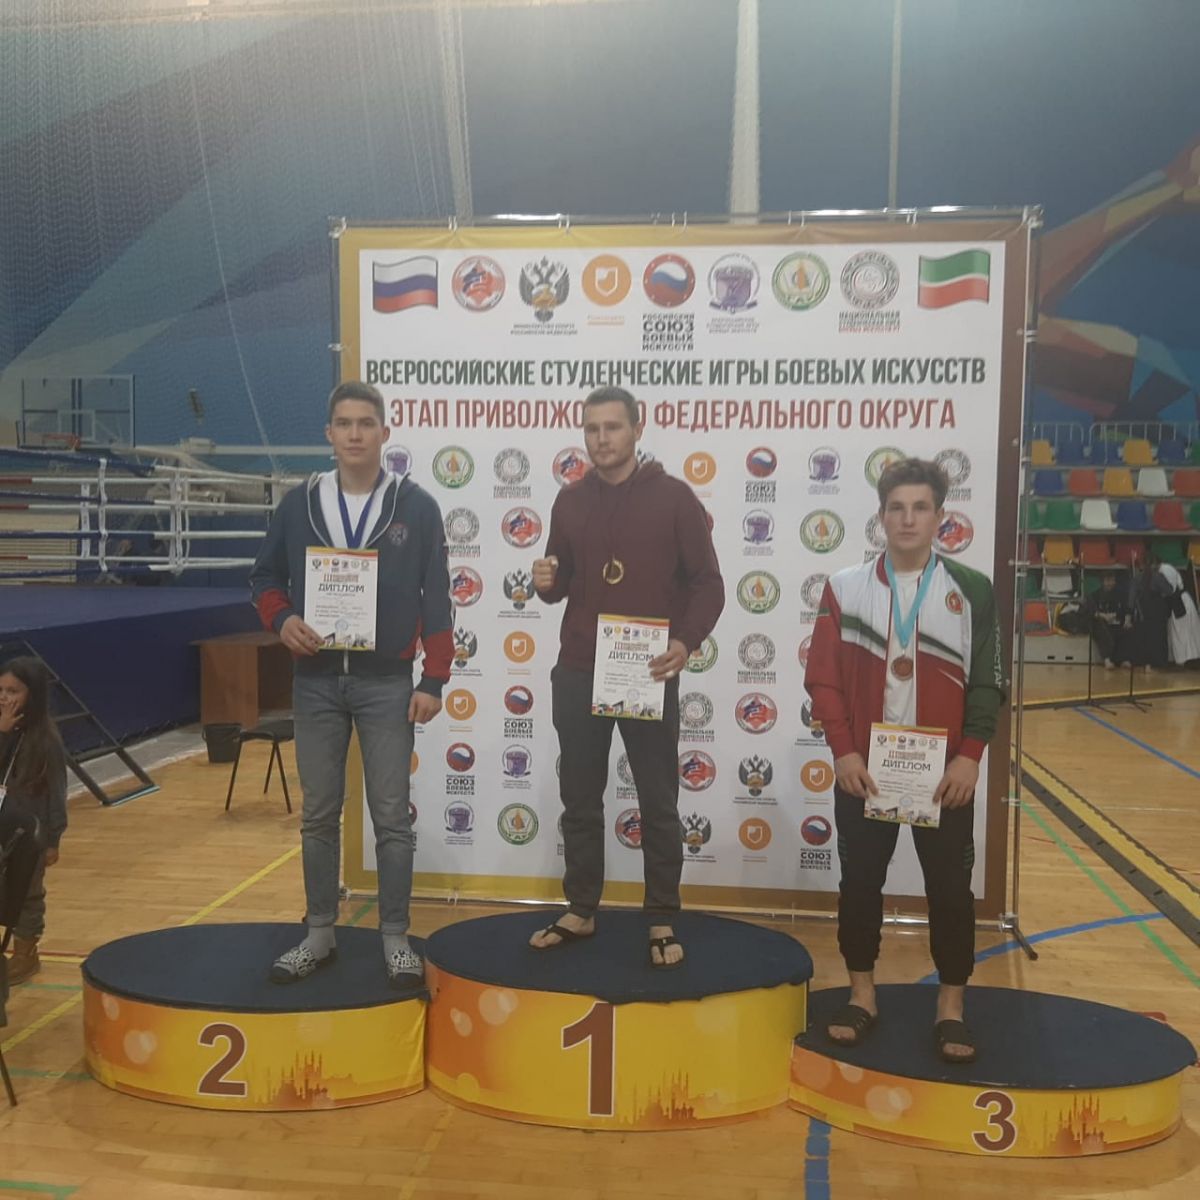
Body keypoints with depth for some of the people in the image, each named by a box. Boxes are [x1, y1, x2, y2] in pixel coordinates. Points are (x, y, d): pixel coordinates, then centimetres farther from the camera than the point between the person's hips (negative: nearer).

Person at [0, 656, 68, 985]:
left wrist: (53, 840, -10)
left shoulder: (45, 739, -16)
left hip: (31, 832, -4)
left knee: (27, 893, 12)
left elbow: (57, 792, -11)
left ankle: (26, 953, 29)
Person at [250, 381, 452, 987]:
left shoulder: (416, 506, -2)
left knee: (391, 816, 3)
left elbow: (436, 601, -2)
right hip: (316, 681, 2)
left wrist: (433, 680, -6)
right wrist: (282, 620, -9)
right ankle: (319, 933, 23)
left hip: (387, 684, -2)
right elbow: (265, 577, 13)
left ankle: (396, 936, 15)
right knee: (319, 814, 10)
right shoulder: (298, 504, 4)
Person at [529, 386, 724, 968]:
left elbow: (707, 583, -5)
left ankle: (662, 921, 18)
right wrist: (546, 584, -8)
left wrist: (685, 641, -21)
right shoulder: (570, 500, 7)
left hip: (649, 674, -3)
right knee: (579, 800, 12)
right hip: (577, 674, 4)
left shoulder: (673, 497, -4)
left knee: (658, 803, 6)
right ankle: (580, 911, 26)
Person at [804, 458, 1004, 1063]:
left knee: (950, 886, 5)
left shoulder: (972, 591, 1)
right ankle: (862, 992, 25)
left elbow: (987, 681, 0)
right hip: (862, 769, 1)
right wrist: (844, 751, -10)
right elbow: (823, 678, -1)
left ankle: (951, 1004, 20)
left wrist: (970, 756, -10)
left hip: (945, 772, 0)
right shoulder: (845, 588, 1)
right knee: (860, 881, 9)